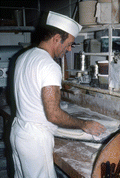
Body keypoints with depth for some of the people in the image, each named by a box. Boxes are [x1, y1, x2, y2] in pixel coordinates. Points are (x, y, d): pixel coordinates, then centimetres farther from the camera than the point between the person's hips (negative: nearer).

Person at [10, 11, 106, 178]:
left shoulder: (23, 57, 7)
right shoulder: (49, 66, -22)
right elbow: (53, 115, -24)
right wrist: (85, 125, -12)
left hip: (17, 131, 9)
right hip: (35, 139, -9)